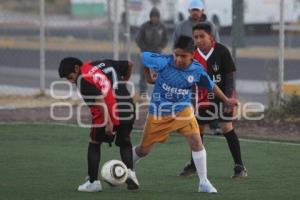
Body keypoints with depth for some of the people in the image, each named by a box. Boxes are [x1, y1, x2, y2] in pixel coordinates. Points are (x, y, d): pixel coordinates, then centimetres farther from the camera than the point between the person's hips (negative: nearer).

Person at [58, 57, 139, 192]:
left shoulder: (82, 79, -8)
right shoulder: (103, 64, 15)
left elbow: (99, 99, -20)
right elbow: (129, 65, 23)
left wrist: (108, 121, -23)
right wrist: (122, 84, 36)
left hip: (109, 115, -6)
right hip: (128, 109, 6)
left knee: (94, 143, 16)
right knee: (124, 143, 26)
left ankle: (93, 182, 17)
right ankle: (130, 172, 3)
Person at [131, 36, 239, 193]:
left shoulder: (197, 70, -13)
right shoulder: (163, 62, -22)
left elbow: (211, 85, 5)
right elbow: (144, 56, -6)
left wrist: (226, 100, 10)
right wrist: (148, 76, 5)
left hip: (183, 110, 1)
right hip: (158, 112, -1)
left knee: (196, 141, -17)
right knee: (144, 149, 10)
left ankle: (204, 182, -8)